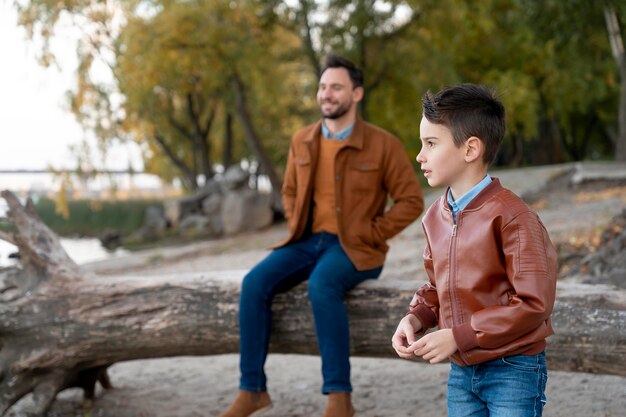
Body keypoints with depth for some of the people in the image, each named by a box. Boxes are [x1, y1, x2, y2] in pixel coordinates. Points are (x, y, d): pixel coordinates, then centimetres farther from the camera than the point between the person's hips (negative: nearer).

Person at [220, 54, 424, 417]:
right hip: (308, 241, 5)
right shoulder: (303, 141, 8)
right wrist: (297, 229, 6)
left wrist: (369, 235, -10)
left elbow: (412, 201, -4)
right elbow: (290, 192, 23)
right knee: (255, 283, -21)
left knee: (322, 285, -37)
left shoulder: (383, 144, -6)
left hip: (355, 249, -5)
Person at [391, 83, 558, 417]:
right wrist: (416, 318, -2)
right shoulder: (435, 216, 5)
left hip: (512, 370, -7)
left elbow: (533, 303, -21)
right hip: (460, 371, 7)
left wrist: (458, 336, -20)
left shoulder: (511, 216, -18)